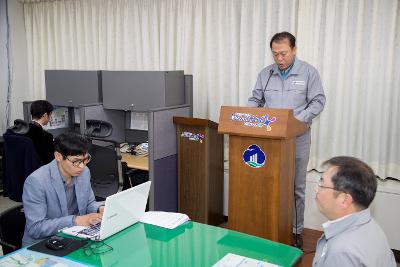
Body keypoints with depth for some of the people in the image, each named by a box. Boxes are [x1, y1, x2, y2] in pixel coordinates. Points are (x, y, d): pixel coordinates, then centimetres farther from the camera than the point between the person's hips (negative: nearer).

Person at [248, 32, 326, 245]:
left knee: (296, 187, 4)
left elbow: (318, 101, -3)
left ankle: (295, 231, 17)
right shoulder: (265, 74, 8)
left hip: (297, 137, -2)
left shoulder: (308, 72, -1)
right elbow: (255, 100, 12)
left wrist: (298, 120, -17)